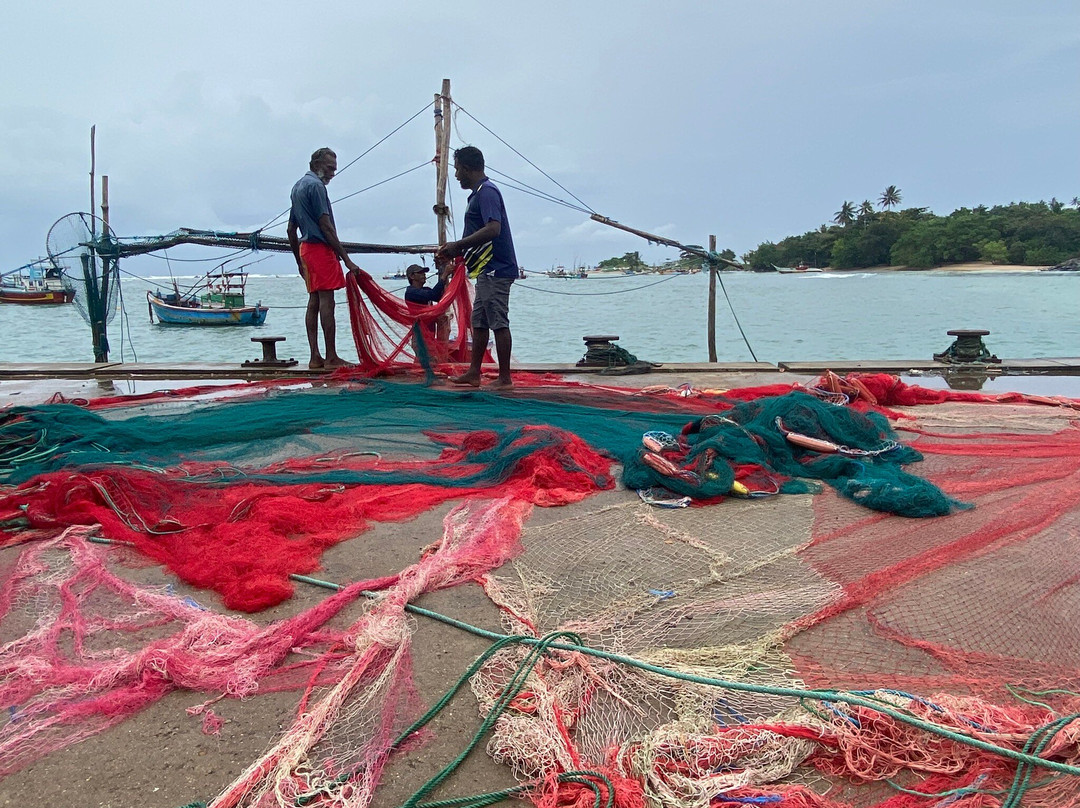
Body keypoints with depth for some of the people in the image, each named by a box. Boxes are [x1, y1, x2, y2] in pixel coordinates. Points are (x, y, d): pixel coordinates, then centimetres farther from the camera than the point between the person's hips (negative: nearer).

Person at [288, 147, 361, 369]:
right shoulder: (315, 185, -9)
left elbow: (291, 230, 23)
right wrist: (346, 259, -17)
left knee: (314, 301, 8)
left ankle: (315, 357, 7)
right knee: (326, 302, -10)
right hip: (321, 248, -10)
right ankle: (331, 358, -11)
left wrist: (300, 262, 26)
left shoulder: (297, 187, 21)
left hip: (305, 249, 10)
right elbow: (326, 226, -16)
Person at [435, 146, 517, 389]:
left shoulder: (486, 191, -13)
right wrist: (453, 250, 17)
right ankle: (473, 373, 19)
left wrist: (457, 245, -20)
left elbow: (493, 229, -26)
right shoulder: (479, 193, 19)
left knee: (499, 323, -6)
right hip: (487, 271, 11)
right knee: (479, 322, 13)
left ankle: (505, 378, -1)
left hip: (495, 271, -11)